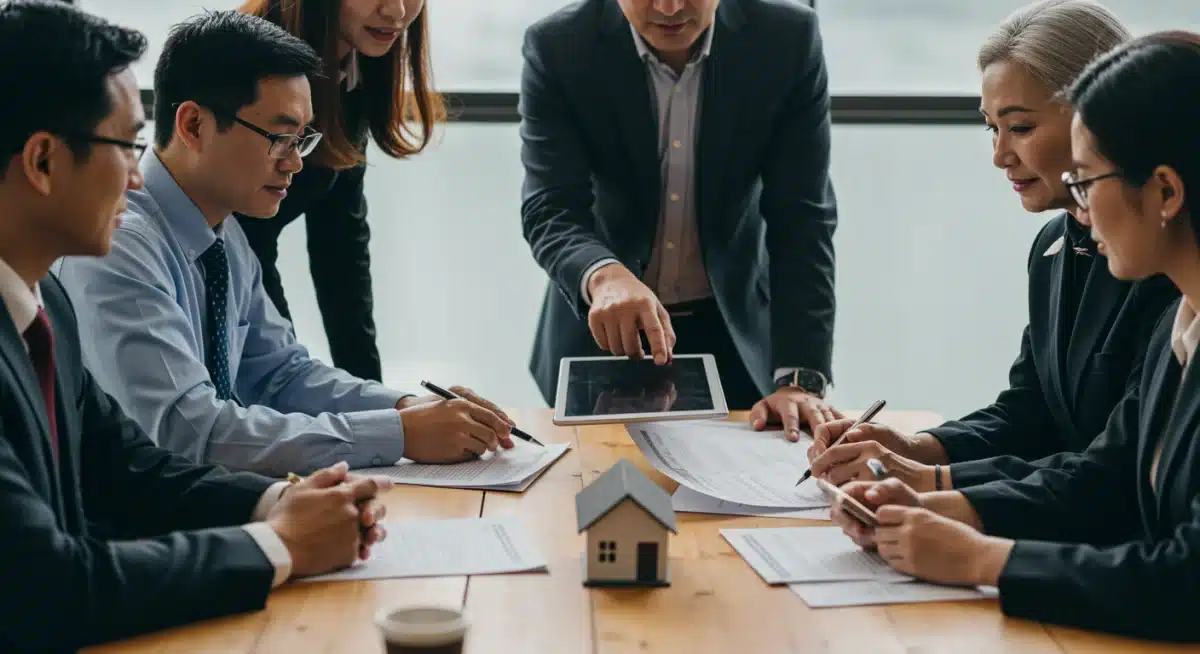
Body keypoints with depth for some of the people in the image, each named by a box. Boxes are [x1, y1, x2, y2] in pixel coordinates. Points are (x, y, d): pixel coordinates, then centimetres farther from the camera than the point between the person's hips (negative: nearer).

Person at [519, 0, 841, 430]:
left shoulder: (789, 41, -16)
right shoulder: (558, 49, -17)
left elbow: (801, 220, -17)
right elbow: (550, 210, -23)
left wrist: (800, 378, -26)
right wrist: (603, 276, -45)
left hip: (735, 333, 0)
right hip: (600, 330, 0)